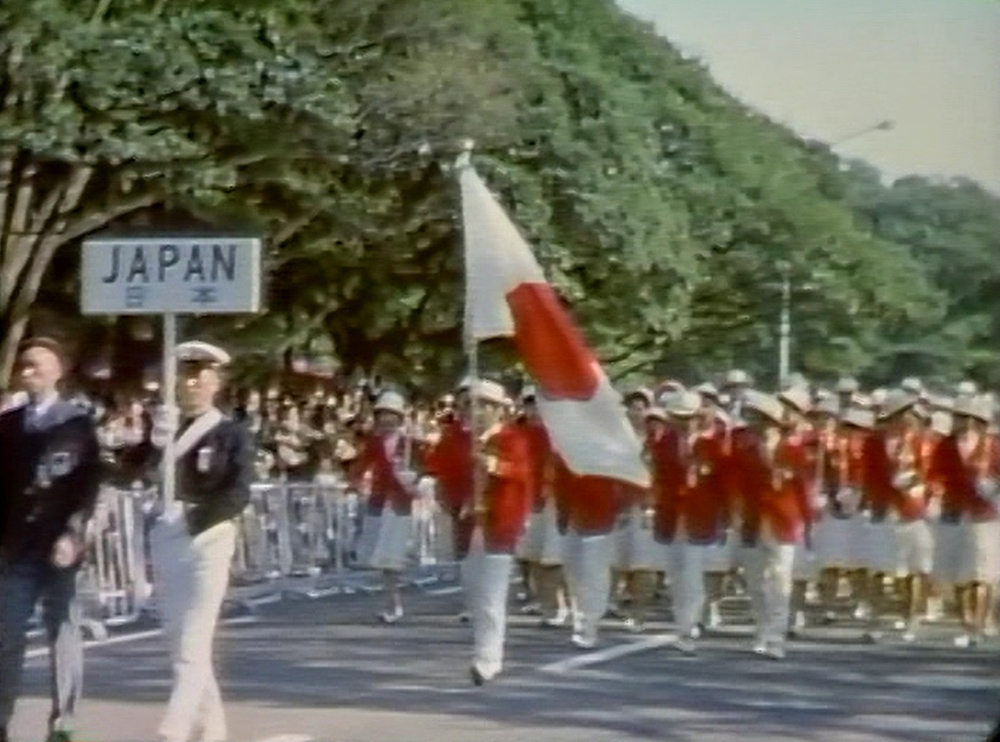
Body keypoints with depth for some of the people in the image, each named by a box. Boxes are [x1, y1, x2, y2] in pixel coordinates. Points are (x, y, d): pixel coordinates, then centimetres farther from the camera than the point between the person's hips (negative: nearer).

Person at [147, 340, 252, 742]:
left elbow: (237, 496, -12)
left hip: (208, 542, -6)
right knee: (183, 646, 12)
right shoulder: (164, 428, 10)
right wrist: (156, 443, -18)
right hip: (165, 543, 6)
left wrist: (190, 518, -22)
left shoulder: (233, 434, -2)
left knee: (193, 648, -12)